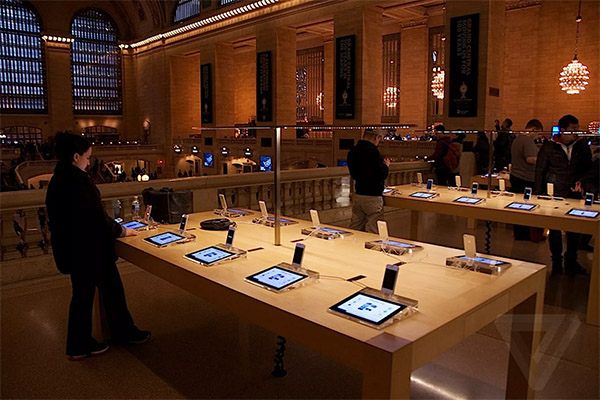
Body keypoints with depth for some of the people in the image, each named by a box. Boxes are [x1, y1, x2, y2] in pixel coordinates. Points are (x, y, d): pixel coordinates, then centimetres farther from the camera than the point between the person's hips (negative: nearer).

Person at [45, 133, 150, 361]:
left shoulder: (56, 181, 6)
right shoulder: (79, 180, -21)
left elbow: (60, 218, 14)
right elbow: (97, 217, -21)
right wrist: (121, 231, -4)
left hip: (70, 249, 9)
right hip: (90, 249, -9)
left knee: (82, 293, 17)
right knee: (112, 290, 9)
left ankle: (79, 346, 27)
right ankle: (124, 334, 27)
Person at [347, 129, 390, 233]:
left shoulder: (352, 151, 8)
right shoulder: (372, 151, -17)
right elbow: (382, 174, -18)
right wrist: (386, 165, 3)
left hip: (357, 195, 8)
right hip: (372, 196, -8)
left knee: (355, 230, 12)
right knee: (373, 231, -2)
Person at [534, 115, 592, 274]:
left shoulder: (582, 147, 5)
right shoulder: (549, 147, -2)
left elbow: (588, 168, 13)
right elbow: (539, 171, 1)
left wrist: (581, 181, -7)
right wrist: (539, 194, -2)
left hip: (574, 195, 2)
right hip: (554, 195, -2)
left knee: (575, 229, 8)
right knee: (555, 229, 7)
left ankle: (571, 261, 23)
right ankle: (556, 261, 21)